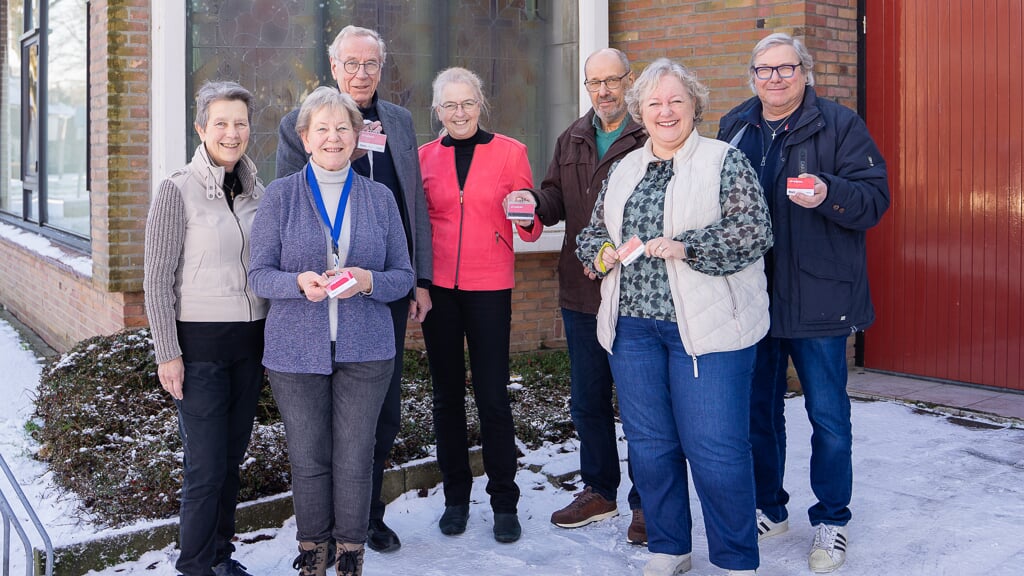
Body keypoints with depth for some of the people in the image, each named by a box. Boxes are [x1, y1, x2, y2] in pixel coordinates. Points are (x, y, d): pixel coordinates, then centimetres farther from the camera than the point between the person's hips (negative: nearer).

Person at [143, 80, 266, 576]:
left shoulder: (255, 192, 7)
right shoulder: (178, 191, -8)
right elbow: (157, 280, -8)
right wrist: (167, 353, -12)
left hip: (250, 342, 5)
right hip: (200, 343, -5)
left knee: (232, 457, 13)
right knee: (206, 465, -3)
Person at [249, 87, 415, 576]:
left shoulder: (379, 198, 6)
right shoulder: (281, 195, 2)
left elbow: (404, 275, 5)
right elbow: (259, 273, -1)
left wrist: (369, 281, -16)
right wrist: (300, 282, -21)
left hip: (365, 350, 1)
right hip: (297, 349, 0)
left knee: (355, 458, 5)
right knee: (307, 457, 8)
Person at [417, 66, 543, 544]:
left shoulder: (510, 152, 1)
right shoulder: (425, 156, 7)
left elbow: (531, 231, 2)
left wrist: (527, 218, -19)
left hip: (489, 287, -2)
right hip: (438, 285, 3)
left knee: (492, 397, -2)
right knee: (447, 393, 10)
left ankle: (504, 502, 13)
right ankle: (455, 497, 24)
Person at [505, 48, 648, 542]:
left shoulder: (651, 138, -7)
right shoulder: (571, 140, 14)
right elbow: (556, 198, 17)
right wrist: (533, 202, -6)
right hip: (580, 291, 6)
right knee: (587, 399, 17)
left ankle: (646, 502, 20)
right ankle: (599, 491, 34)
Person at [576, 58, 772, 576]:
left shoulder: (725, 161, 0)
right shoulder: (624, 169, 16)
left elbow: (753, 230, -10)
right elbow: (593, 230, 20)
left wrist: (686, 247, -20)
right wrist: (601, 252, -2)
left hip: (706, 327, -5)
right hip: (632, 325, 5)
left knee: (716, 450, -4)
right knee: (648, 444, 11)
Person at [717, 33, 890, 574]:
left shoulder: (840, 124, -4)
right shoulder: (734, 127, 10)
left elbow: (875, 198, -9)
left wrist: (827, 194, -28)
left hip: (817, 299, -4)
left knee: (828, 417, 3)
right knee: (758, 410, 14)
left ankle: (831, 521, 21)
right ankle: (769, 509, 31)